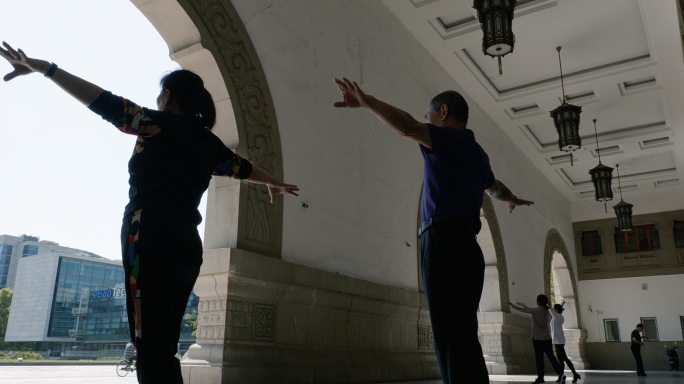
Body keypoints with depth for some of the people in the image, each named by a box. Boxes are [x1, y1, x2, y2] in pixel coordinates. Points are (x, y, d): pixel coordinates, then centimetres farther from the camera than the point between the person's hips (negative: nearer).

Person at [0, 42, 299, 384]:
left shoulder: (159, 123, 4)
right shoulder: (209, 142, 20)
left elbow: (105, 102, -4)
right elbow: (244, 168, 35)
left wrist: (43, 67, 1)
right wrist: (274, 183, 54)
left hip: (152, 235, -7)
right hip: (187, 244, 7)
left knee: (151, 348, -12)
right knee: (163, 348, 10)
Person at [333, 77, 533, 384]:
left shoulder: (449, 138, 3)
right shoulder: (476, 152, 28)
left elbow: (407, 126, -19)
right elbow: (496, 188, 48)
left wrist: (366, 101, -24)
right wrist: (513, 200, 69)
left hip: (445, 241, -9)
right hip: (461, 243, 9)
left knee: (454, 341, -15)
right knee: (460, 340, 7)